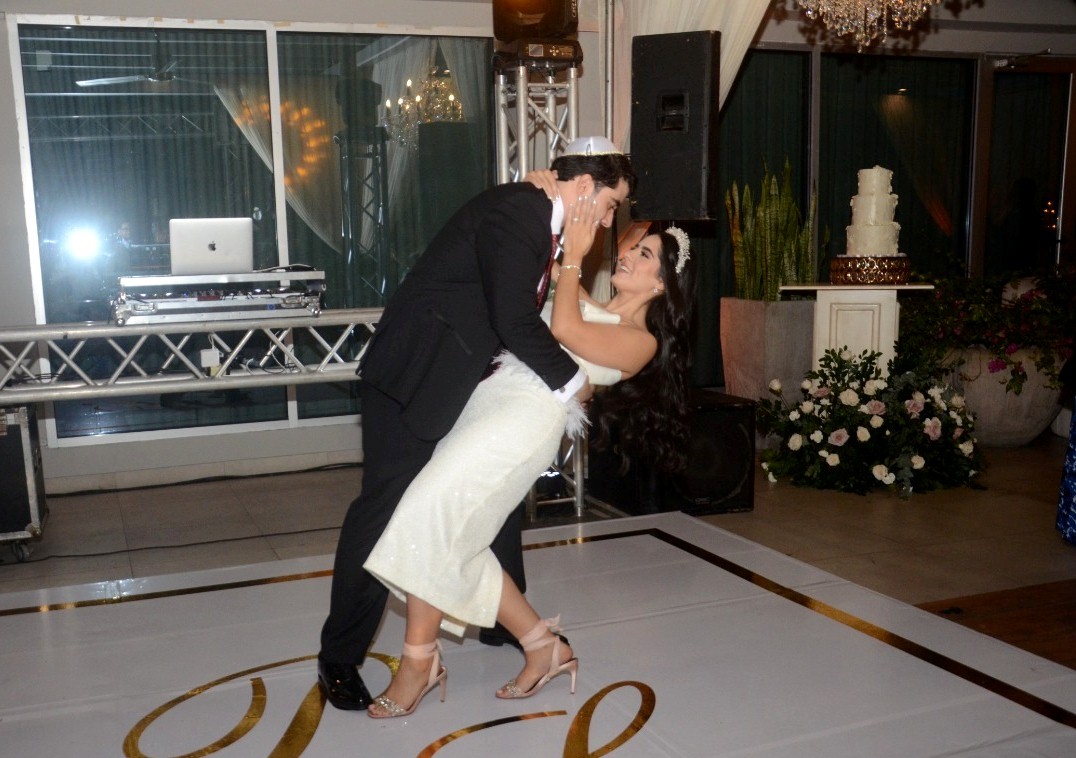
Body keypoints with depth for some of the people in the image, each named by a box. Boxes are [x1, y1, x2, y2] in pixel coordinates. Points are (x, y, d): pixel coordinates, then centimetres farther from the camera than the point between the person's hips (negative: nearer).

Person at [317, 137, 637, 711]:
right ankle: (339, 660, 6)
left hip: (468, 378, 10)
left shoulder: (542, 219, 8)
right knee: (386, 505, -7)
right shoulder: (511, 212, -22)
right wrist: (571, 381, -16)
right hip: (414, 378, -10)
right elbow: (514, 321, -28)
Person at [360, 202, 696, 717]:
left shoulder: (641, 341, 2)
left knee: (426, 514, -20)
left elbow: (563, 329, -12)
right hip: (491, 397, 9)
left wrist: (573, 256, -3)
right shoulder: (588, 305, 28)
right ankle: (543, 646, 13)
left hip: (529, 413, -9)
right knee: (452, 543, 1)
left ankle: (418, 662, -7)